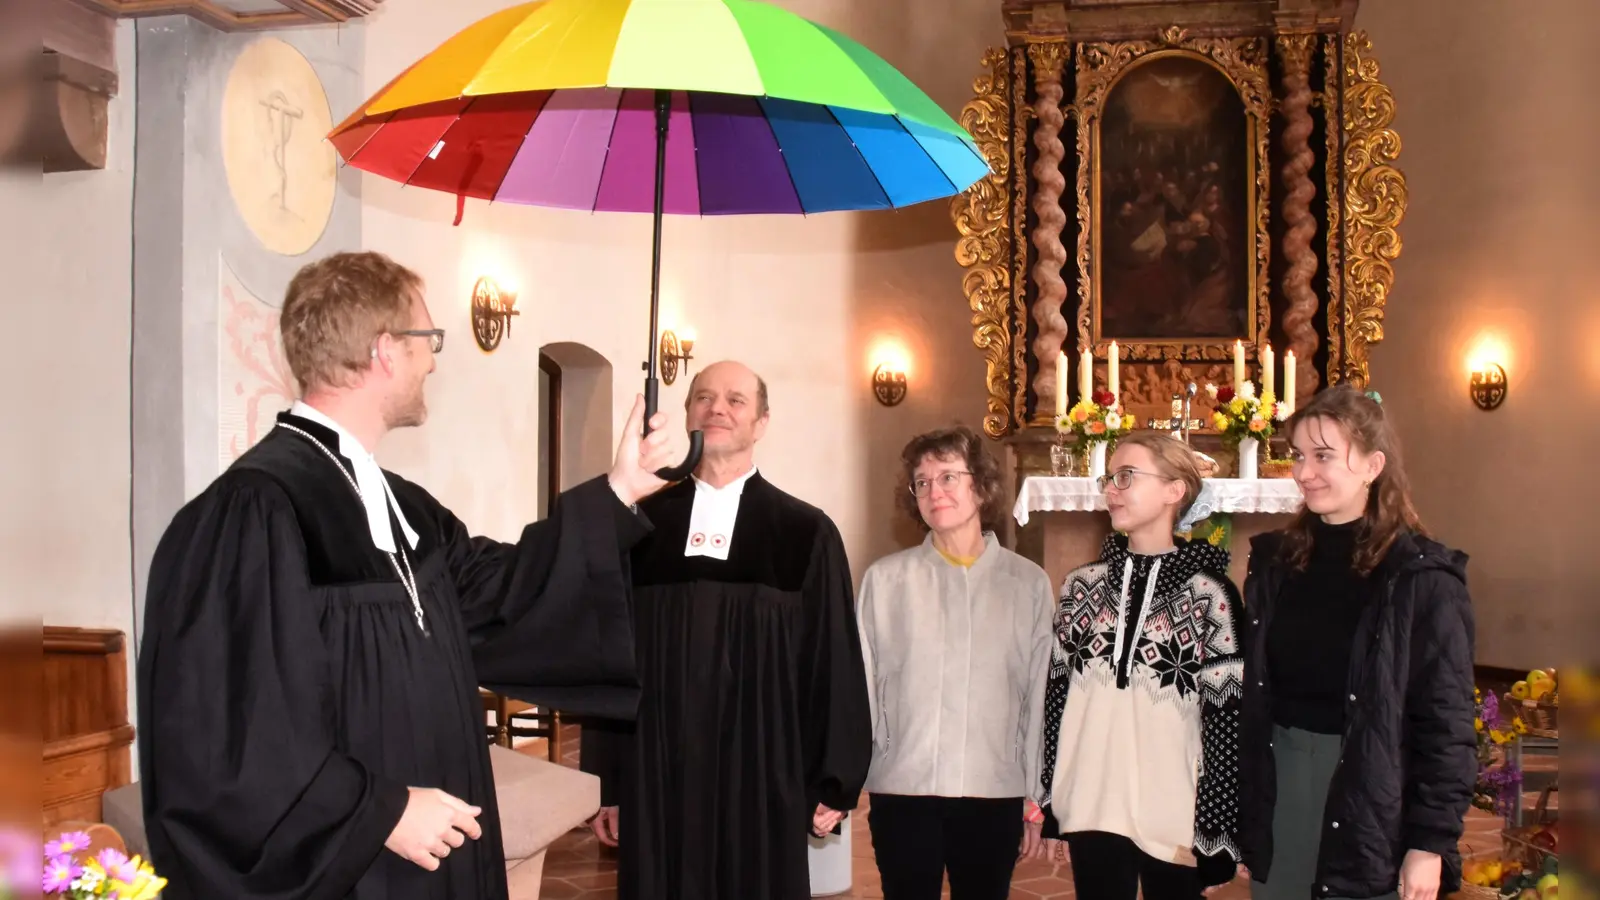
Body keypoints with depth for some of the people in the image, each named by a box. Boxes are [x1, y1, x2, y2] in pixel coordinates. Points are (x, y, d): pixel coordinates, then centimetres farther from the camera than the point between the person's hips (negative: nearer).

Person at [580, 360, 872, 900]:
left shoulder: (806, 534, -3)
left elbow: (834, 664, 0)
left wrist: (834, 784, -1)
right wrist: (606, 782, 4)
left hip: (763, 777, -1)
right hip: (655, 774, 2)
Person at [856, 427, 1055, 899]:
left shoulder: (1029, 582, 1)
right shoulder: (884, 578, -2)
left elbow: (1040, 696, 5)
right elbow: (862, 685, 2)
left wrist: (1037, 796, 7)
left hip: (996, 793, 1)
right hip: (902, 789, -1)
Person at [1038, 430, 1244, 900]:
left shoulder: (1209, 594, -6)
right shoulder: (1082, 585, 5)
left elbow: (1227, 719, -6)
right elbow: (1057, 694, 8)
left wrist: (1217, 836, -7)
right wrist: (1049, 808, 8)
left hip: (1176, 820, -3)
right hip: (1092, 810, 3)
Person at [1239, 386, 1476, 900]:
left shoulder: (1422, 576, -9)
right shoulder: (1275, 560, 5)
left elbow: (1447, 723, -9)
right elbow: (1252, 691, 10)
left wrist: (1432, 842, -12)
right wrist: (1239, 807, 8)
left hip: (1371, 806, -4)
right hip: (1277, 785, 5)